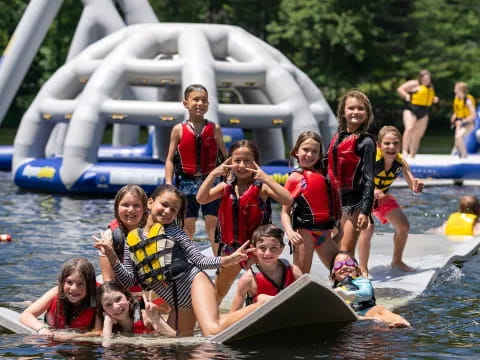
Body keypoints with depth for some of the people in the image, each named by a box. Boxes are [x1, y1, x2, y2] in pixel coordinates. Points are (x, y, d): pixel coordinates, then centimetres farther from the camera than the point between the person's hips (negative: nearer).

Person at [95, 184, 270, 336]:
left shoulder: (173, 231, 2)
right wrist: (112, 257, -10)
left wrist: (227, 260, -17)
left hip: (193, 281, -5)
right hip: (178, 304, 6)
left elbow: (199, 260, -1)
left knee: (213, 331, -29)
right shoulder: (132, 240, 10)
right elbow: (128, 280, 5)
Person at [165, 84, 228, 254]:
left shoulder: (214, 129, 4)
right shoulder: (179, 130, 1)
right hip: (187, 182, 0)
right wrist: (168, 185, -5)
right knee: (187, 227, 5)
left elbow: (226, 157, 8)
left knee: (214, 225, -1)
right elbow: (170, 159, 2)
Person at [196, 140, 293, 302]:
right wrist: (213, 175, -21)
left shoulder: (261, 187, -13)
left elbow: (288, 200, -28)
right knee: (217, 292, 20)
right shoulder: (226, 187, 1)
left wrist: (266, 179, -33)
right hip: (231, 246, 5)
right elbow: (201, 198, -11)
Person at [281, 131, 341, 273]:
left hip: (324, 232, 5)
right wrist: (290, 232, -20)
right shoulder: (295, 177, -2)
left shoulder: (325, 174, 11)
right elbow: (285, 212, -4)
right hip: (304, 231, -5)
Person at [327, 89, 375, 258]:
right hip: (337, 199, 7)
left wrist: (365, 211, -17)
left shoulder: (365, 142, -9)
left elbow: (368, 179, -11)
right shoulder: (337, 138, 10)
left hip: (355, 200, -7)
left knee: (346, 251, -9)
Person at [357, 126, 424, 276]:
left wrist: (417, 186, -45)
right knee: (367, 227, -27)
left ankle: (397, 261, 29)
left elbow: (413, 187, -20)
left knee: (404, 226, 6)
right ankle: (363, 269, -13)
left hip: (382, 196, 6)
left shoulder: (400, 162, -20)